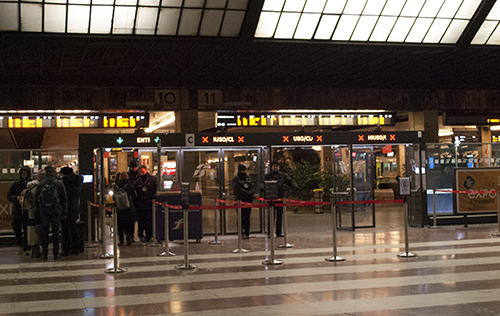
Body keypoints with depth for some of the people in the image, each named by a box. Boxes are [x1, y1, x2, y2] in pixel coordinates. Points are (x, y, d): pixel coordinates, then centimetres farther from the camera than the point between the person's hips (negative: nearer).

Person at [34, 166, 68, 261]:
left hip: (43, 212, 0)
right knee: (56, 232, 5)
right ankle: (56, 254, 5)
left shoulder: (40, 184, 4)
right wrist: (64, 212, 6)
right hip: (56, 212, 0)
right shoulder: (59, 184, 2)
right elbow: (64, 199, 2)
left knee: (44, 233, 6)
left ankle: (44, 254, 6)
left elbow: (36, 200, 5)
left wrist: (36, 214, 9)